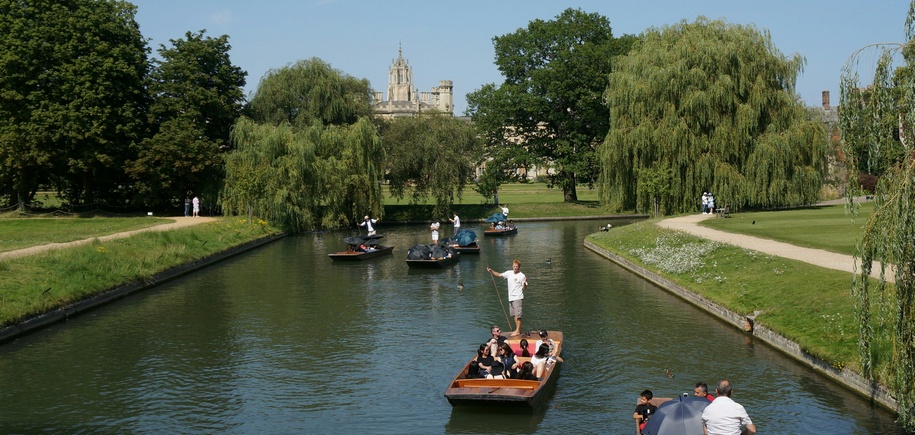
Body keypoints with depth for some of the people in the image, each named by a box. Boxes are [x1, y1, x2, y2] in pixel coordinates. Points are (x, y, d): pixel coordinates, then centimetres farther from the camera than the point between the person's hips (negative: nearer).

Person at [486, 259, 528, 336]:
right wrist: (491, 271, 1)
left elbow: (524, 288, -9)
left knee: (518, 315, -8)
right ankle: (517, 329, 21)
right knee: (514, 314, 12)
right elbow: (499, 275, 13)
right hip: (511, 297, 7)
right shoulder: (509, 273, 7)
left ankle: (518, 331, -6)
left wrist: (524, 282, -30)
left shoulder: (522, 276, -10)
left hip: (518, 297, -7)